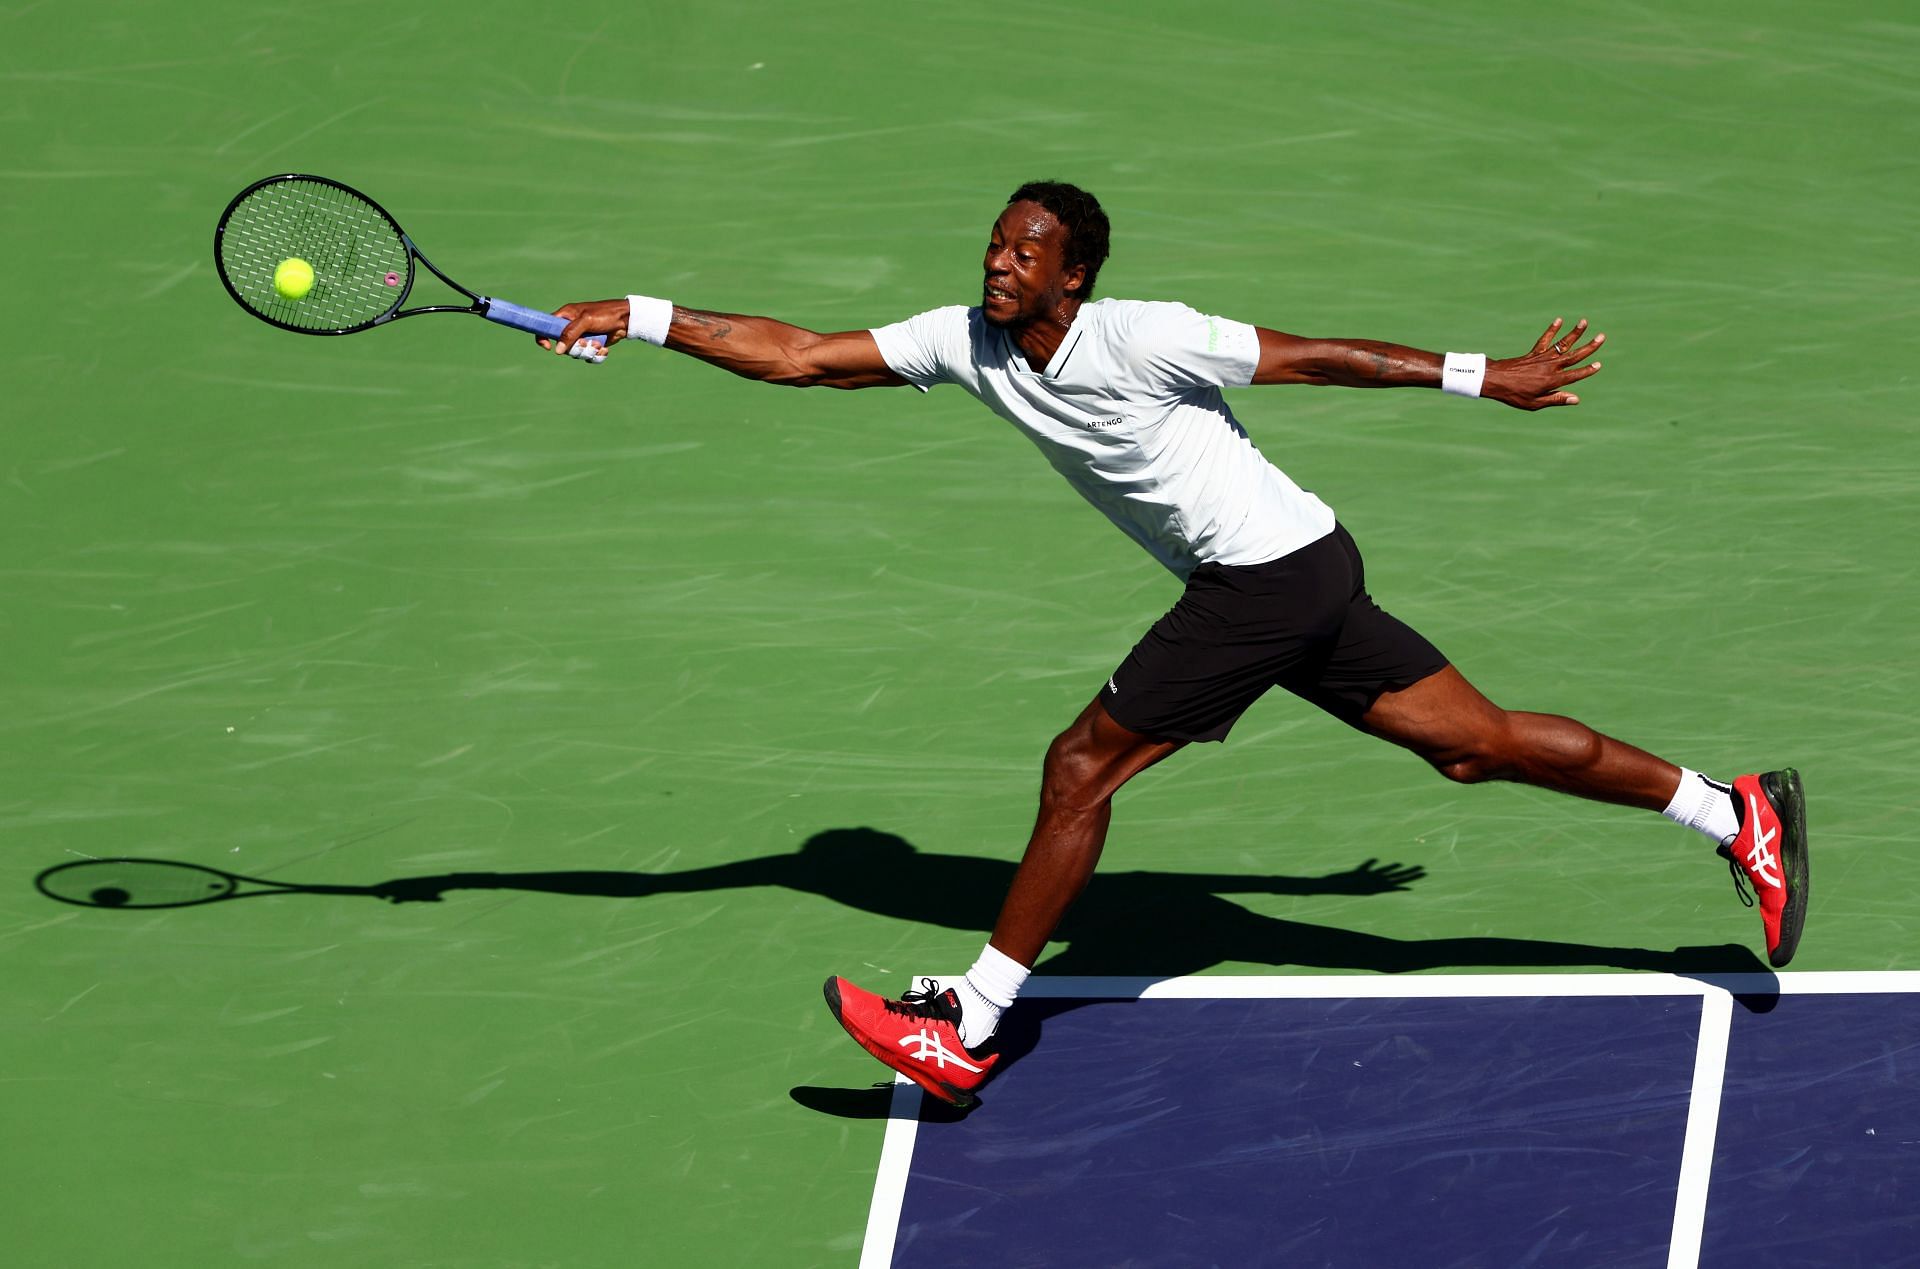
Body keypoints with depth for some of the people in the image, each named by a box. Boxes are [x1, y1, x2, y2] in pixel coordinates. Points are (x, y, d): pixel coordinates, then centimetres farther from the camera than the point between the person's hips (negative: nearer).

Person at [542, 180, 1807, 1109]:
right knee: (1477, 743, 10)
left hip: (1269, 569, -8)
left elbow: (1319, 356, -9)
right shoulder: (965, 342, 3)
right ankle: (1733, 809, 16)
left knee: (1084, 765, -8)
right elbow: (796, 355, 2)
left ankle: (968, 1027, -4)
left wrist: (1487, 376, -3)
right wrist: (638, 318, -7)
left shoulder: (1141, 339, -17)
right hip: (1301, 575, 8)